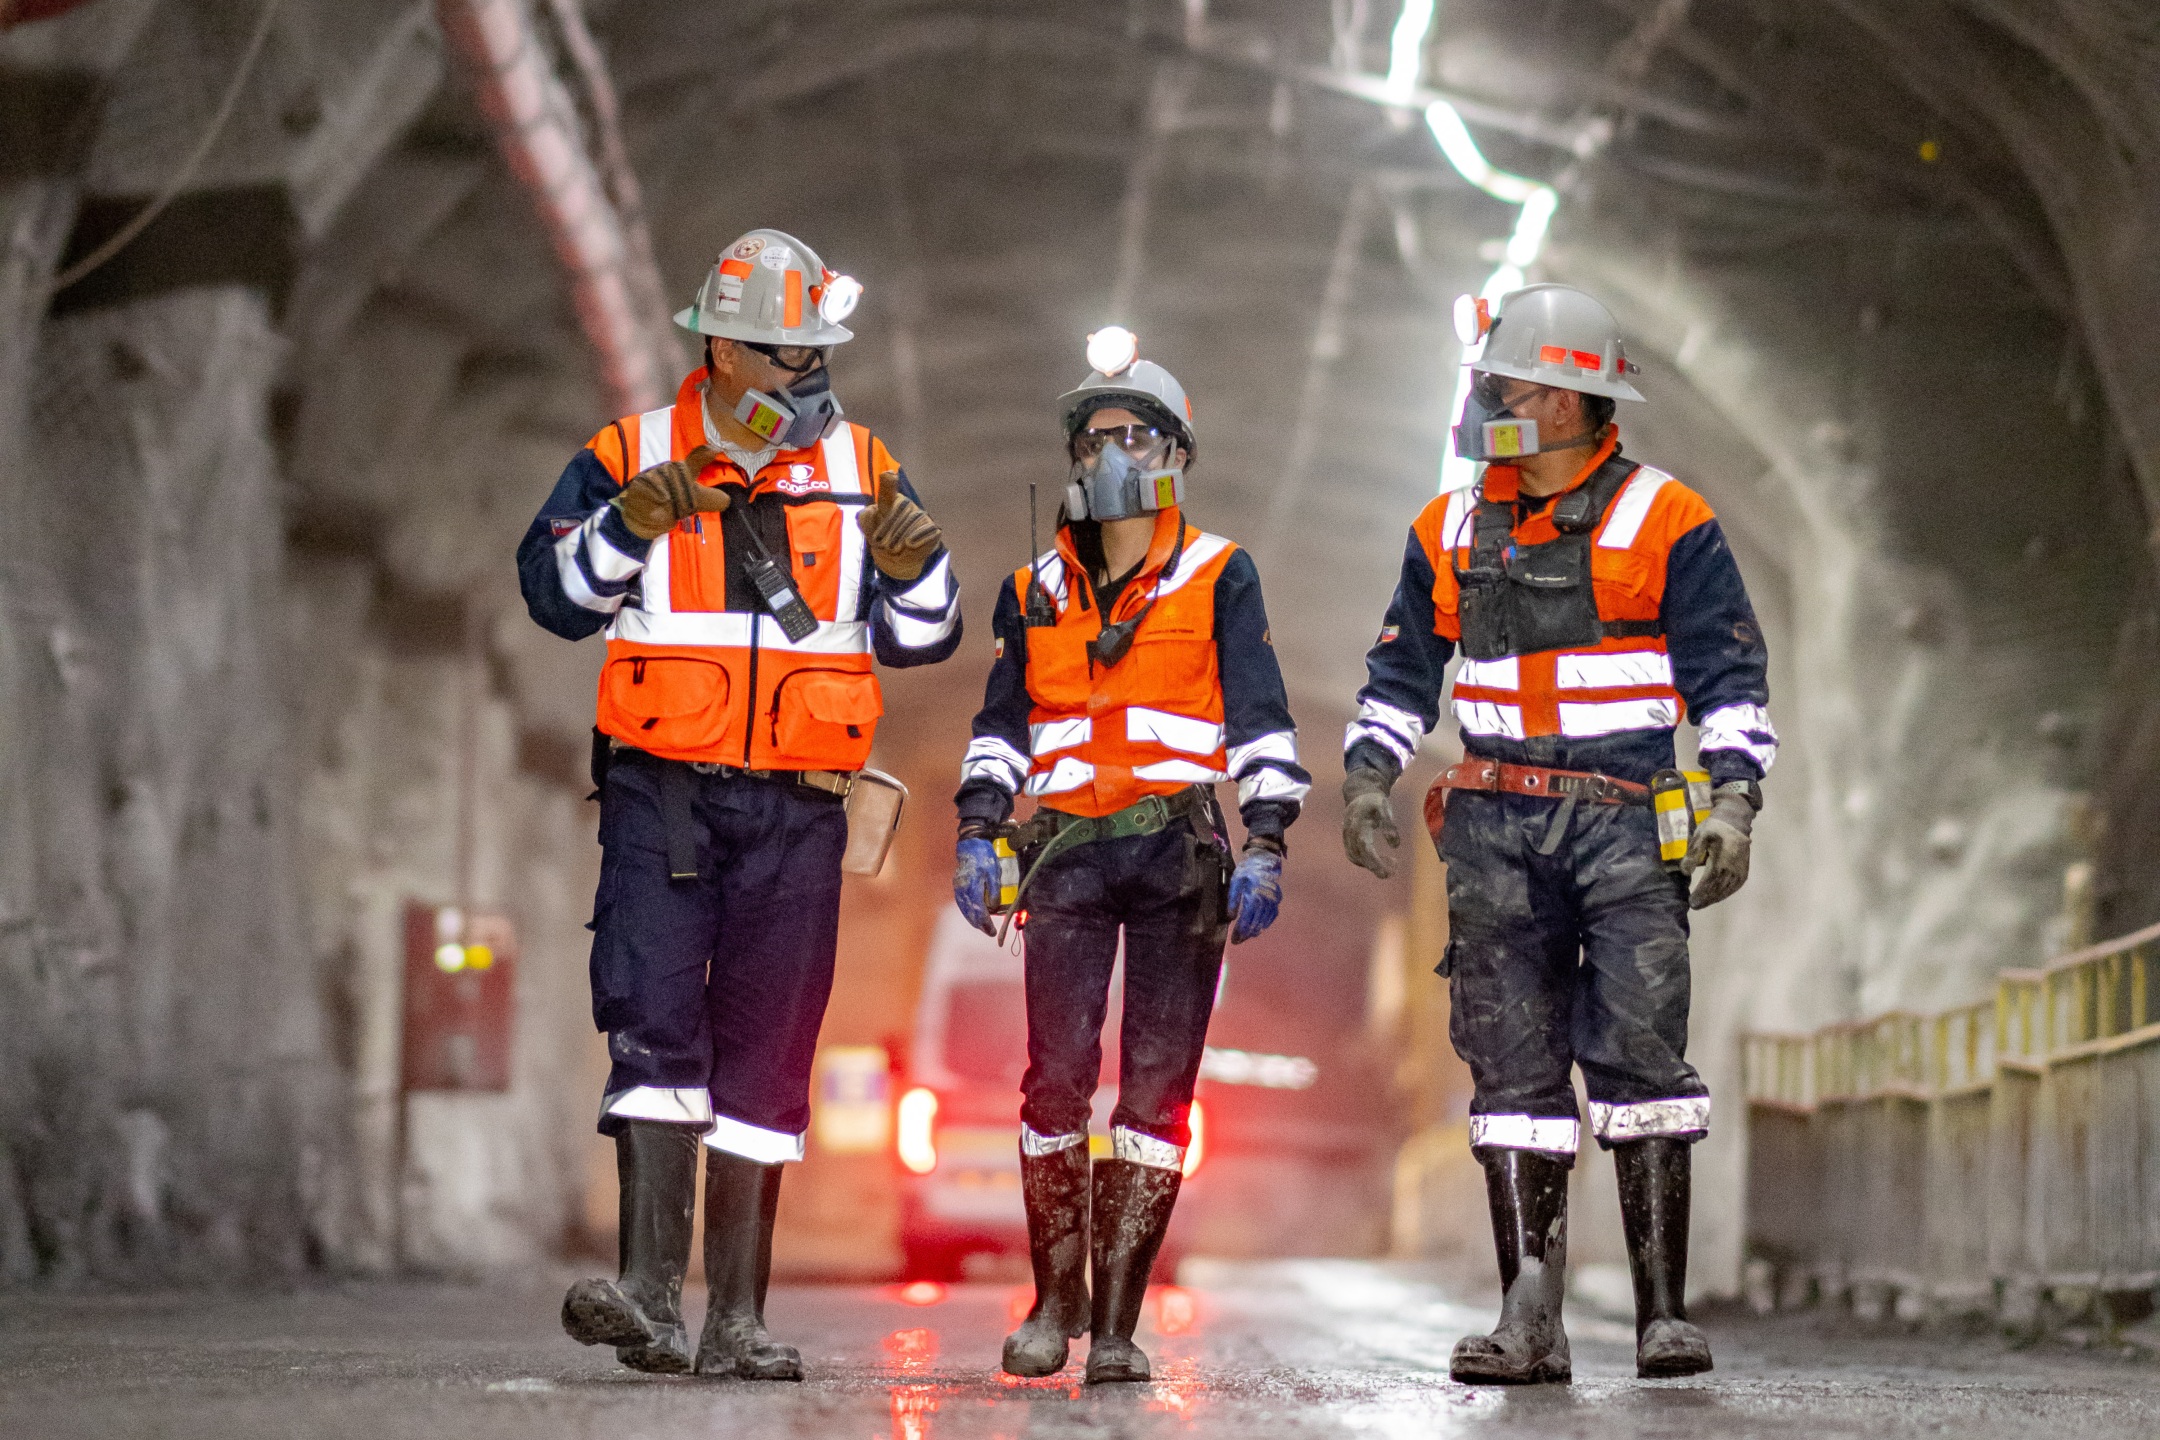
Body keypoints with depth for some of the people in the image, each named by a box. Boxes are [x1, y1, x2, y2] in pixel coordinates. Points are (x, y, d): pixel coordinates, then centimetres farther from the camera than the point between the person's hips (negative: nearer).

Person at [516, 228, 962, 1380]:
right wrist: (627, 526, -17)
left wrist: (912, 570, -11)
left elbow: (923, 639, 10)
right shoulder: (629, 461, 3)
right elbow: (555, 594, -1)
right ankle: (649, 1292, -20)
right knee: (654, 1020, -16)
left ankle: (737, 1319, 8)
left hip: (796, 809, 2)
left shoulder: (861, 474, 9)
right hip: (661, 794, -2)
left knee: (765, 1054, 4)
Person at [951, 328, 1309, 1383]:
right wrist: (977, 834, 3)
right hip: (1067, 857, 2)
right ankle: (1055, 1299, 7)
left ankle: (1117, 1318, -1)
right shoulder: (1035, 592, 16)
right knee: (1056, 1077, -8)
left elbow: (1260, 718, 1)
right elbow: (1002, 724, 16)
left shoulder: (1218, 576, 7)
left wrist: (1264, 844, -8)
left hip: (1180, 851, -2)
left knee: (1158, 1087, -4)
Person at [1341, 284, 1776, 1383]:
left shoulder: (1665, 524, 1)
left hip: (1627, 820, -4)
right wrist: (1367, 775, 6)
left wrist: (1732, 800, -10)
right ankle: (1529, 1321, 3)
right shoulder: (1451, 533, 13)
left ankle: (1663, 1312, -6)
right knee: (1512, 1064, 1)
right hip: (1494, 825, 4)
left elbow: (1731, 677, 1)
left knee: (1640, 1052, -10)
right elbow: (1401, 671, 20)